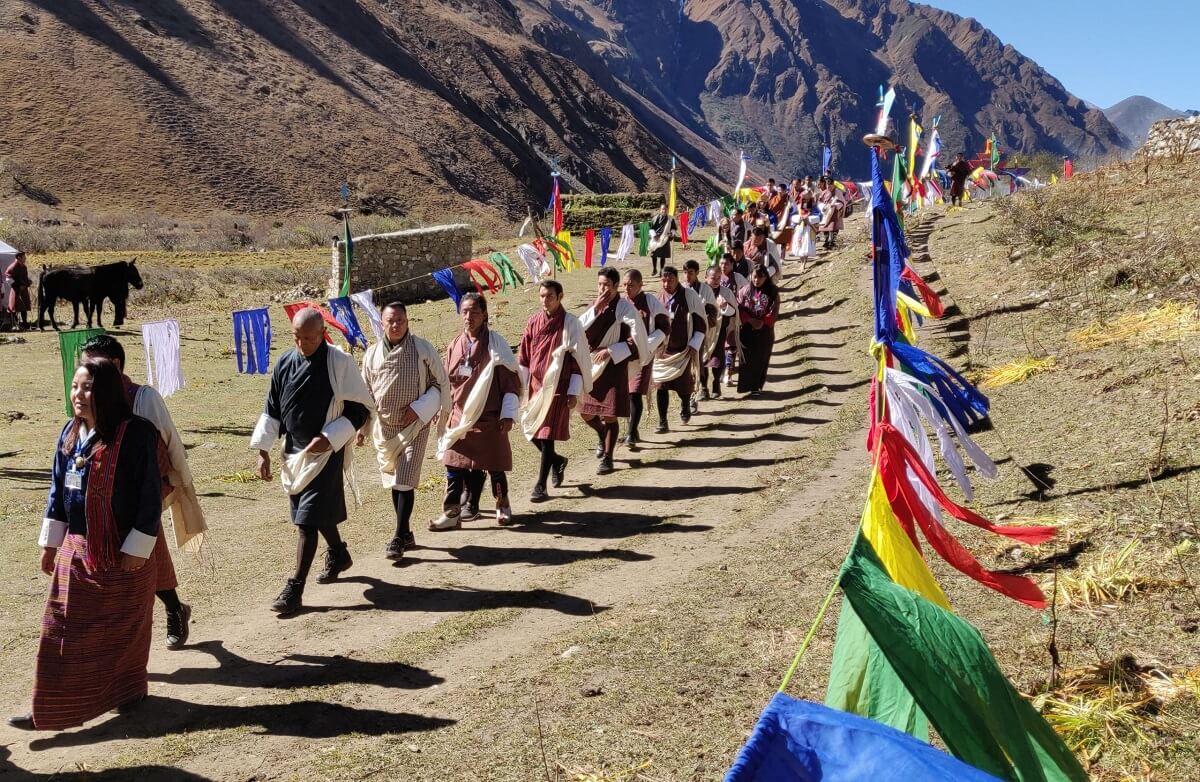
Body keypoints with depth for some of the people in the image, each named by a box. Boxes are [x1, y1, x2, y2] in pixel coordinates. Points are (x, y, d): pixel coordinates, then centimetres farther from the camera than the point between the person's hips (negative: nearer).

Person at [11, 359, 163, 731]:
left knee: (122, 628, 9)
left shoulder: (135, 433, -17)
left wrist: (137, 548, -16)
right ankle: (52, 710, 20)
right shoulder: (70, 432, 4)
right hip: (77, 550, 6)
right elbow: (58, 488, 12)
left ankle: (126, 692, 29)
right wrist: (50, 541, 12)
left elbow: (150, 493, -16)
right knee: (63, 630, 9)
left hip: (123, 553, -6)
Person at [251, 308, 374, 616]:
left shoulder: (339, 363, -13)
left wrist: (329, 438, -17)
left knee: (308, 520, -8)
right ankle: (338, 555, 45)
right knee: (320, 512, 20)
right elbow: (271, 409, 10)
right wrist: (263, 450, 4)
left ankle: (295, 589, -4)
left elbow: (362, 407, -8)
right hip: (294, 452, 6)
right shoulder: (285, 363, 1)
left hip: (325, 452, -6)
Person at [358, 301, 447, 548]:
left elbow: (440, 384, -1)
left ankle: (399, 538, -5)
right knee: (393, 481, 12)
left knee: (405, 481, -10)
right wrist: (361, 426, 6)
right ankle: (406, 533, 25)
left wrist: (419, 408, -11)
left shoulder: (423, 350, -6)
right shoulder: (372, 354, 4)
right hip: (384, 426, 4)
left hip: (414, 426, -4)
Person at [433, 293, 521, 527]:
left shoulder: (495, 344, -6)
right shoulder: (455, 346, 7)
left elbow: (511, 382, -5)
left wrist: (508, 415, -9)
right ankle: (451, 513, 6)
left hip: (490, 419, -4)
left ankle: (503, 506, 24)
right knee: (454, 466, 0)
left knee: (494, 466, 4)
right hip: (460, 418, 4)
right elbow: (448, 383, 16)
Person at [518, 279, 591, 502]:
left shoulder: (570, 323, -7)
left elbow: (579, 358, -6)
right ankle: (556, 461, 36)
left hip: (557, 387, -5)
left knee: (546, 434, -6)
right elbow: (523, 356, 11)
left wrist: (574, 391, -9)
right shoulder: (534, 322, 5)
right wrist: (521, 385, 7)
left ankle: (540, 486, 1)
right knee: (531, 429, 9)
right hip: (535, 385, 5)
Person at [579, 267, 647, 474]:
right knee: (586, 413, 11)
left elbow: (636, 340, -13)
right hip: (593, 366, 6)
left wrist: (610, 351, -16)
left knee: (609, 415, -6)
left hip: (614, 366, -6)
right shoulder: (594, 306, 7)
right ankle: (603, 437, 41)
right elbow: (579, 329, -5)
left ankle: (607, 458, 6)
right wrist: (595, 309, -15)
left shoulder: (625, 308, -10)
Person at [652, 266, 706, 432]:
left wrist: (694, 345, -9)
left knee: (682, 385, 2)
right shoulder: (659, 298, 2)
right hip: (663, 350, 3)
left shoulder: (689, 296, -8)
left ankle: (685, 406, 36)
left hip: (683, 350, -3)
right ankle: (662, 423, 4)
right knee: (660, 385, -3)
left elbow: (701, 323, -4)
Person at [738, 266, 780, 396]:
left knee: (761, 359, 3)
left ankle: (757, 386, 13)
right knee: (747, 358, -1)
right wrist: (751, 320, -15)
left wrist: (763, 322, -16)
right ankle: (746, 386, 5)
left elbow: (774, 311, -5)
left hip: (765, 331, 0)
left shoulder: (772, 292, -2)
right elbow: (740, 308, -3)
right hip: (747, 330, 0)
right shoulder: (745, 291, 0)